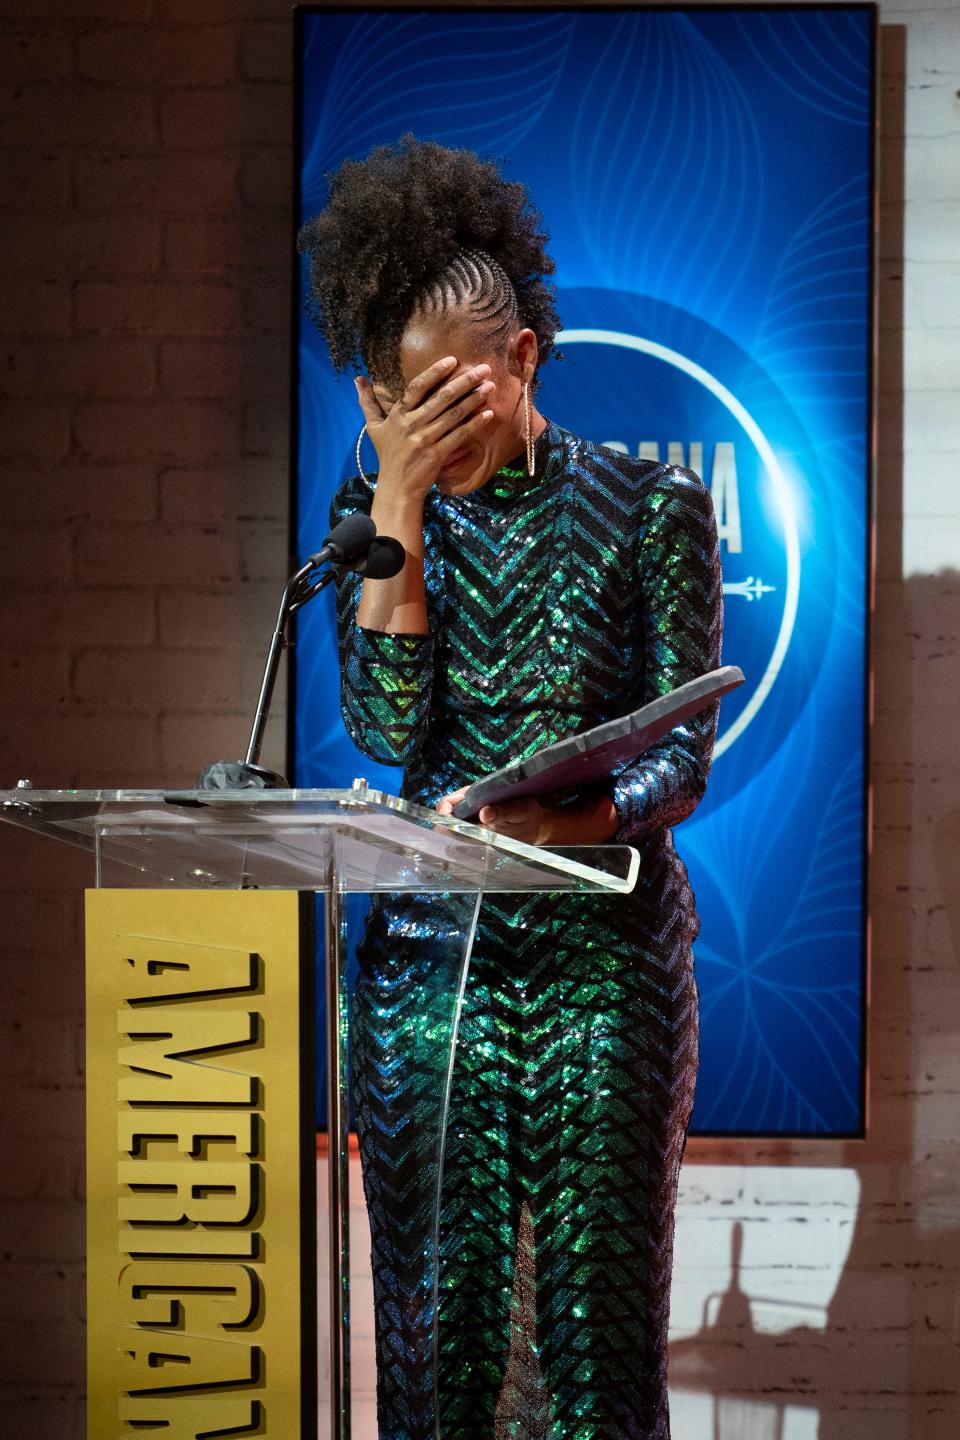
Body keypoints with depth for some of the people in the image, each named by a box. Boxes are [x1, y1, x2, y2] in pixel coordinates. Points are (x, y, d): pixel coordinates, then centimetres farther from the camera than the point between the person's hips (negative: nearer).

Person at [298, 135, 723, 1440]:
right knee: (435, 1318, 1)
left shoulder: (651, 512, 0)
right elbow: (387, 724, -7)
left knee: (598, 1316, 0)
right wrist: (399, 503, -10)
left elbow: (685, 757, -5)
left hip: (607, 951, -2)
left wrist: (564, 822, -26)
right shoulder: (383, 515, 7)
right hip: (429, 950, 2)